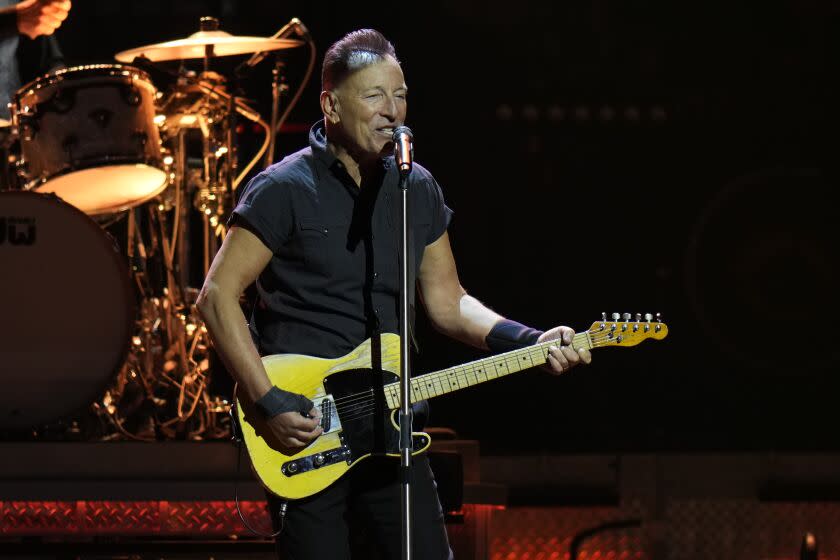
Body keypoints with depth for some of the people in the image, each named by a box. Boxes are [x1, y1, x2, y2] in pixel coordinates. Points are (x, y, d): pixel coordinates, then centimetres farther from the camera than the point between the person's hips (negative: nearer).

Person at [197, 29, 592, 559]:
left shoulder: (419, 191, 9)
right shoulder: (285, 191, -10)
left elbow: (448, 302, 15)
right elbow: (218, 295, -11)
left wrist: (530, 342, -1)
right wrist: (270, 401, -18)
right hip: (306, 430, -5)